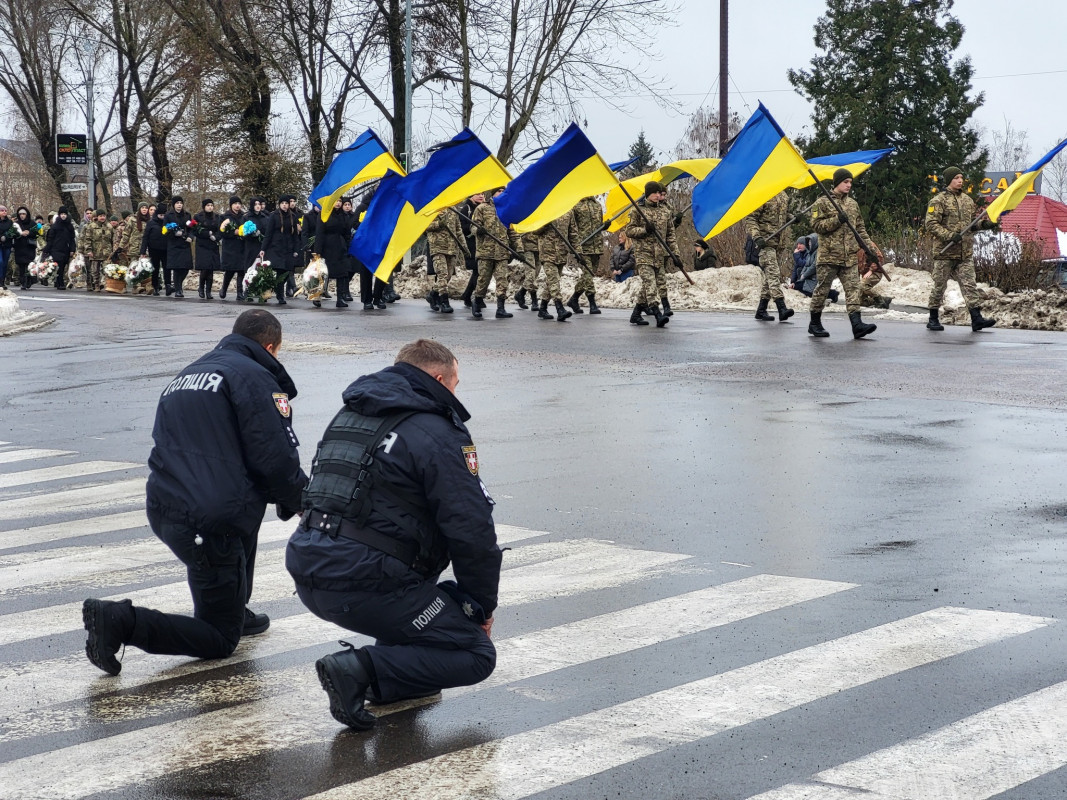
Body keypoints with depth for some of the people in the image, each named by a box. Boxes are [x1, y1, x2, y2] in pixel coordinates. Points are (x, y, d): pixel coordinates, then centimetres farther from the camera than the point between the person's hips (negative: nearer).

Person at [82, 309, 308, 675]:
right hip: (211, 524, -8)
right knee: (219, 642, 6)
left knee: (246, 502, 36)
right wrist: (299, 501, 7)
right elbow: (274, 457, -12)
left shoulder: (188, 374, 22)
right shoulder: (254, 376, -5)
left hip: (163, 510, 8)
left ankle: (236, 612, 32)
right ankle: (122, 621, -13)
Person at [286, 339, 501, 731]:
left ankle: (401, 669, 22)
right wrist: (483, 606, 7)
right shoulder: (439, 434, -5)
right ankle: (361, 670, -14)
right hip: (364, 584, -8)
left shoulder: (351, 415, 20)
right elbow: (472, 532, -8)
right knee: (477, 655, 2)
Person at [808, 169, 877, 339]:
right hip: (829, 255, -5)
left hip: (849, 256, 5)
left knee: (853, 288, -5)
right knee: (822, 289, 2)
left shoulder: (853, 204, 17)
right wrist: (837, 220, -17)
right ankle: (815, 323, 14)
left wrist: (867, 243, 11)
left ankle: (857, 324, -13)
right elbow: (816, 225, -10)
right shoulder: (823, 202, -2)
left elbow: (860, 227, 23)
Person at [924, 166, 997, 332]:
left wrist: (985, 223, 4)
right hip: (945, 251, -5)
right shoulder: (939, 200, -6)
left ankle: (976, 318, -7)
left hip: (965, 253, 5)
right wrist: (949, 236, -22)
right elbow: (931, 224, -12)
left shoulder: (967, 199, 14)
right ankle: (933, 319, 15)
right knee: (939, 285, 4)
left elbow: (972, 220, 25)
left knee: (969, 285, -2)